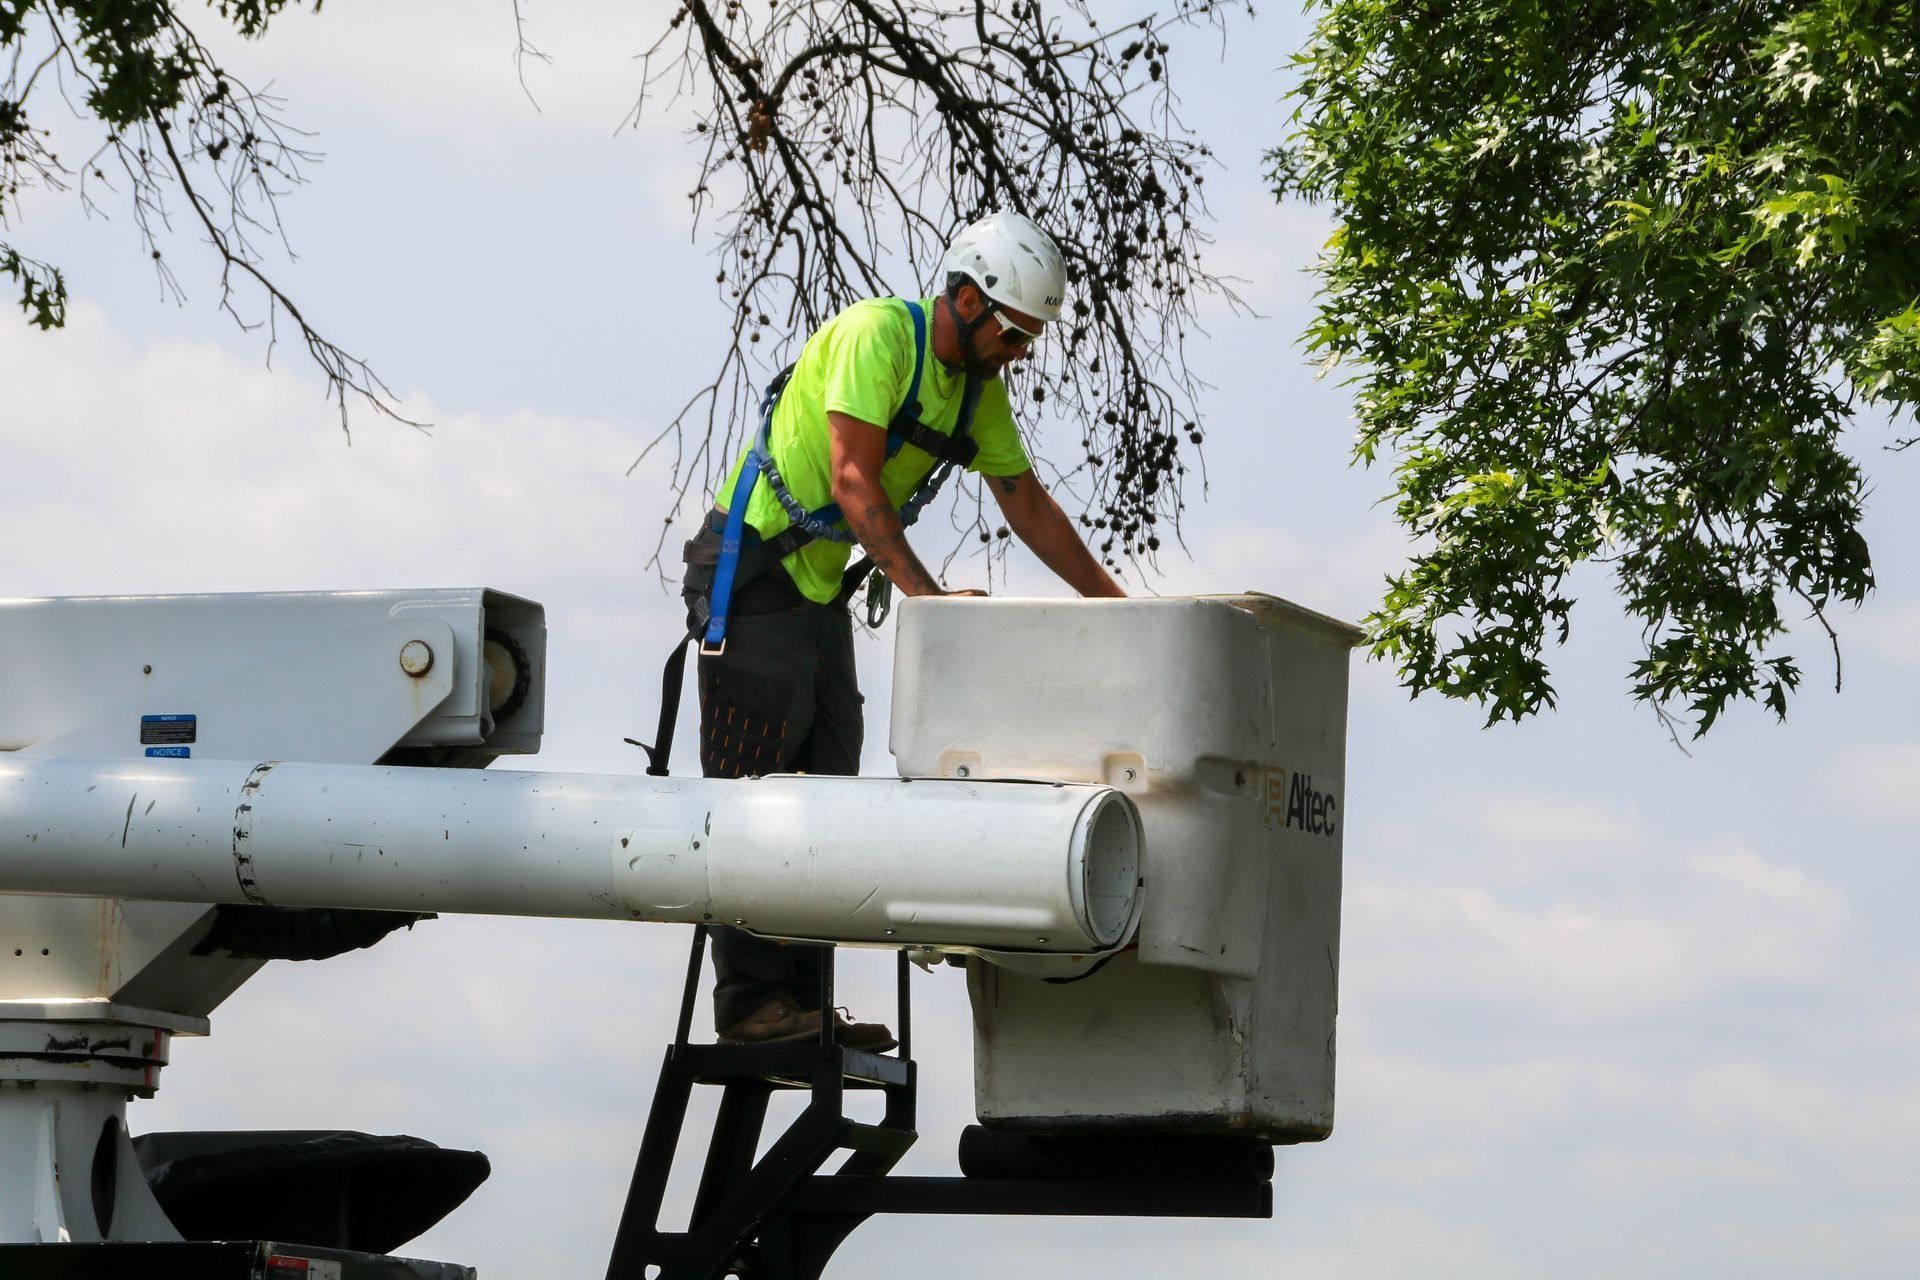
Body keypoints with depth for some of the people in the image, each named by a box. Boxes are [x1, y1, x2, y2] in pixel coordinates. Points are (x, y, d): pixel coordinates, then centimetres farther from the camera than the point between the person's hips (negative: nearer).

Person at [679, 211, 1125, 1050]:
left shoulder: (979, 388, 9)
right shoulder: (878, 334, -18)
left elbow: (1027, 504, 18)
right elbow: (853, 480, -25)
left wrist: (1114, 602, 16)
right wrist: (925, 594, -31)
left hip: (820, 590, 9)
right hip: (750, 578, -9)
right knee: (757, 792, -10)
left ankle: (797, 1003, 6)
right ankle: (751, 1002, -10)